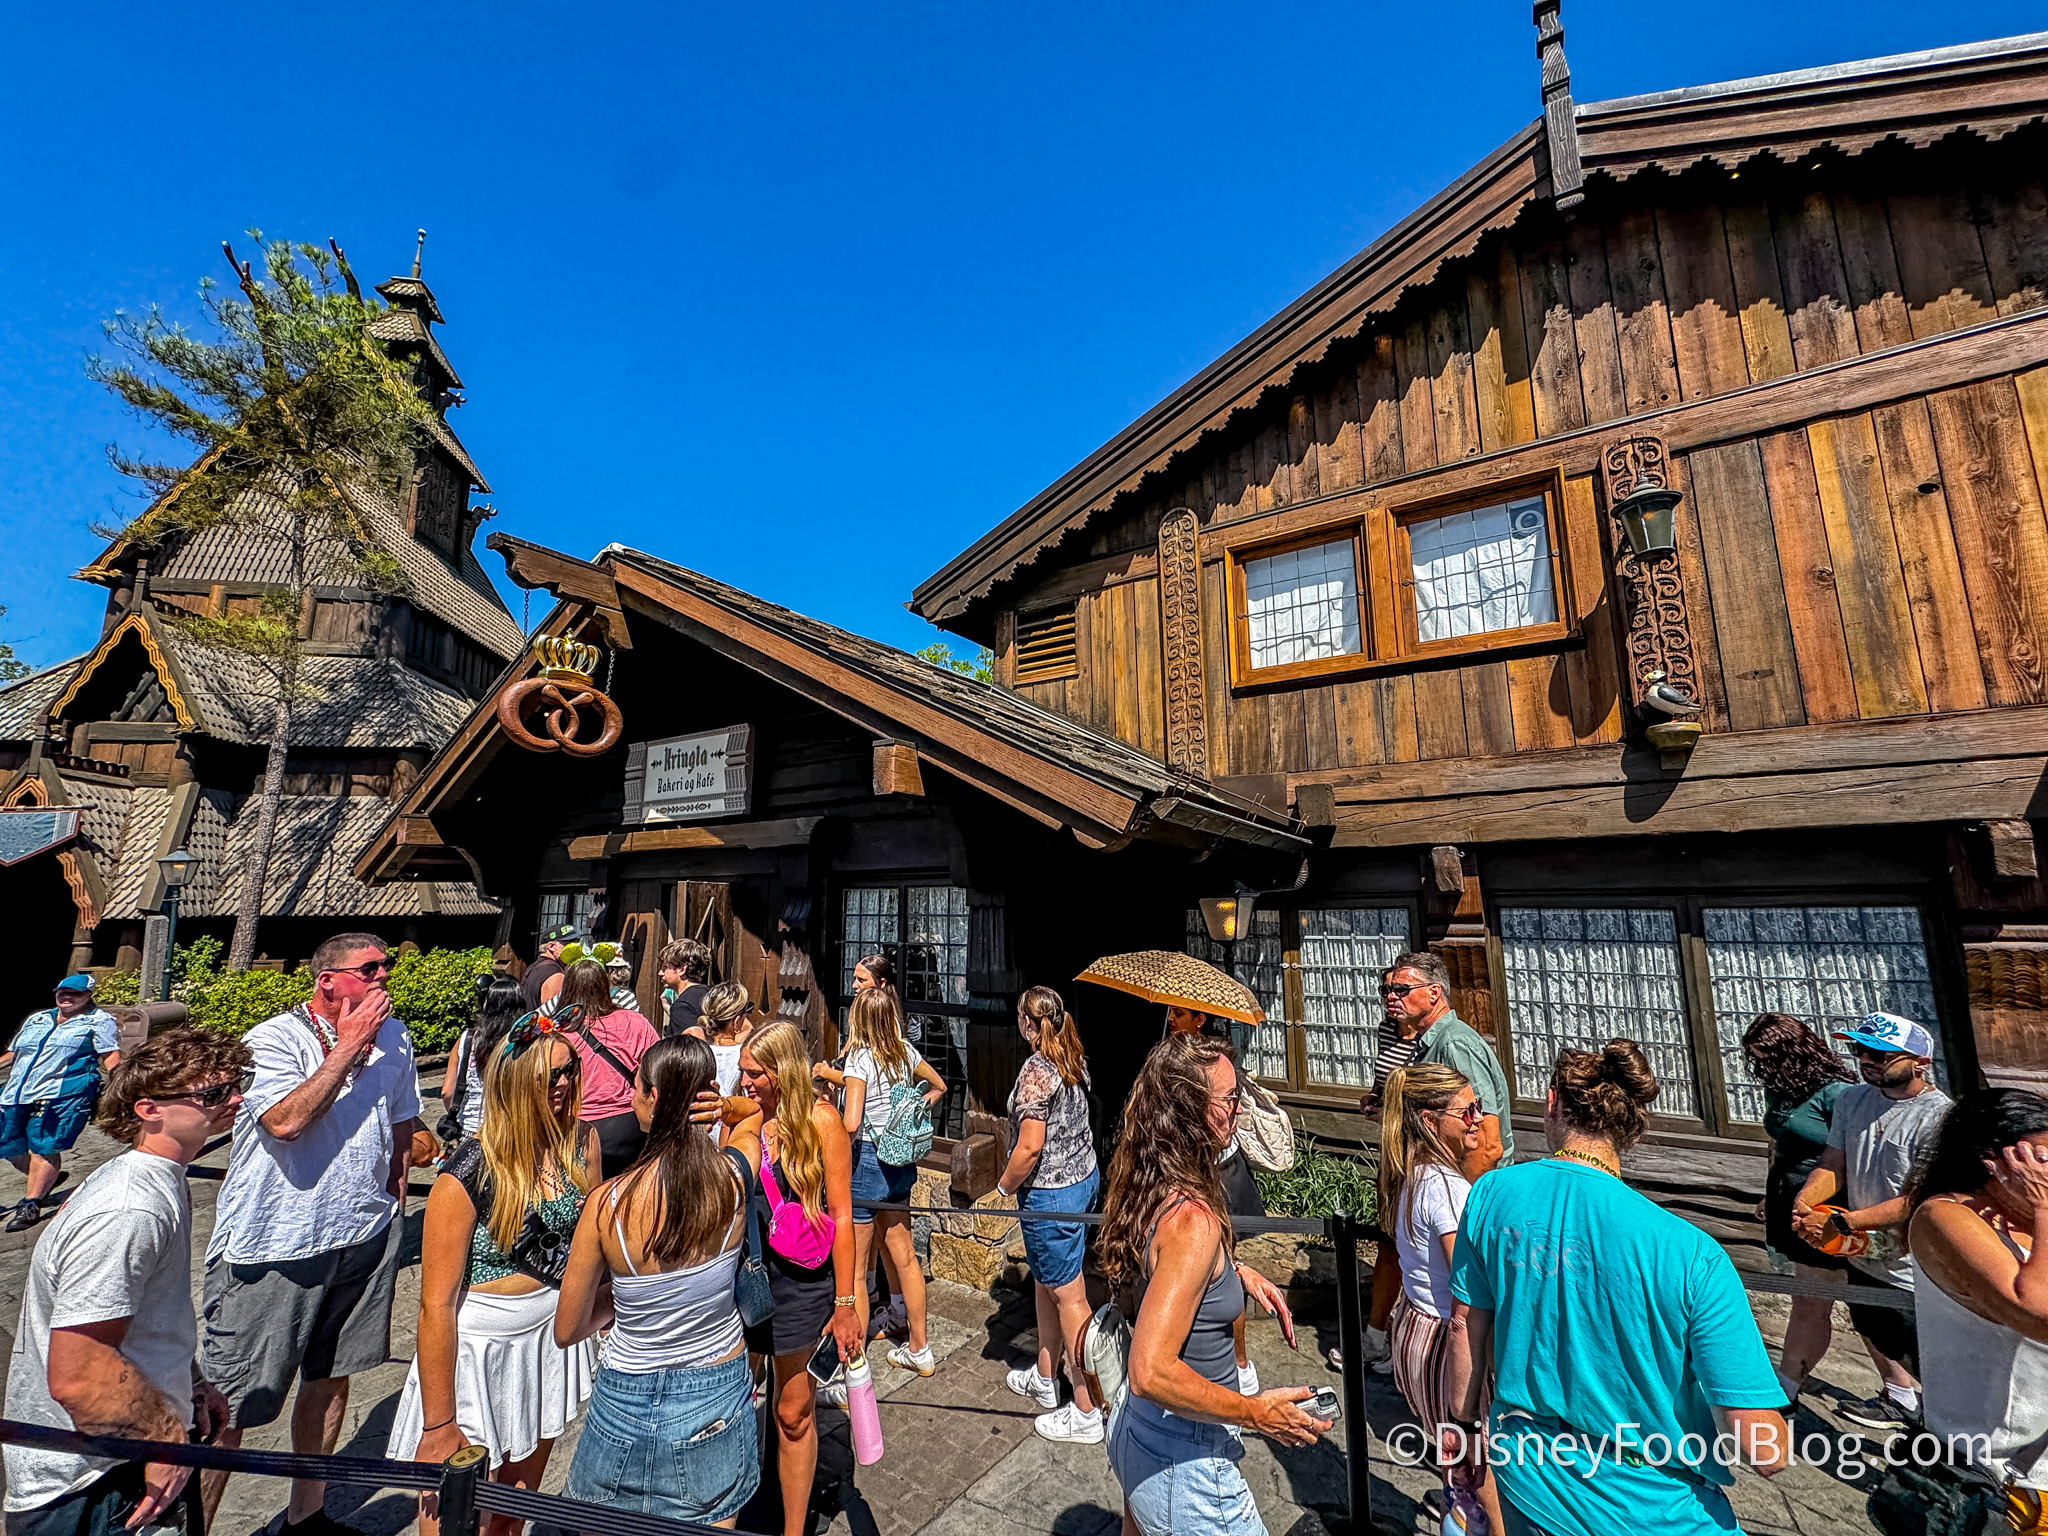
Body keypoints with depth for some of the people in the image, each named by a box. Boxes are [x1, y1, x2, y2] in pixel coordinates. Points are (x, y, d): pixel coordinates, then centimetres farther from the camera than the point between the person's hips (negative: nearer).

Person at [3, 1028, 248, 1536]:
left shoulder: (159, 1184, 4)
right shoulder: (124, 1214, -31)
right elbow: (78, 1376, -30)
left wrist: (192, 1388, 17)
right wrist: (170, 1435, -19)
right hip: (83, 1492, -10)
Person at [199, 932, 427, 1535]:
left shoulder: (394, 1036, 4)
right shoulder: (273, 1039, -13)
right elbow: (284, 1121, -29)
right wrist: (348, 1046, -23)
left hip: (363, 1237, 6)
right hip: (271, 1246, -6)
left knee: (331, 1377, 19)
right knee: (229, 1403, 1)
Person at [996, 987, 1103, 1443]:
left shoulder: (1036, 1071, -23)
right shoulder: (1074, 1060, 2)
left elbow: (1030, 1147, -25)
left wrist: (1005, 1184, -8)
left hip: (1050, 1191, -9)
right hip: (1083, 1177, 9)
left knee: (1067, 1295, 4)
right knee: (1045, 1281, 24)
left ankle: (1086, 1413, 17)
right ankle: (1044, 1377, 41)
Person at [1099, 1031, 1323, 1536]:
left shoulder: (1153, 1190, -4)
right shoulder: (1193, 1220, -31)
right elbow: (1152, 1373, -32)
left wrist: (1236, 1270, 4)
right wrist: (1256, 1414, -20)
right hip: (1182, 1461, -8)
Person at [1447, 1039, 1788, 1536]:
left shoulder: (1491, 1195, -15)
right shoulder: (1690, 1256, -25)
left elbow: (1466, 1323, -3)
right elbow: (1765, 1451, -21)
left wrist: (1465, 1421, 13)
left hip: (1524, 1478, 2)